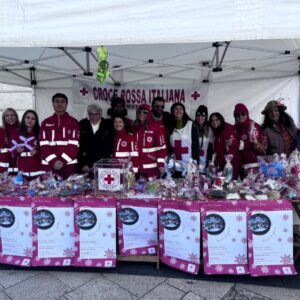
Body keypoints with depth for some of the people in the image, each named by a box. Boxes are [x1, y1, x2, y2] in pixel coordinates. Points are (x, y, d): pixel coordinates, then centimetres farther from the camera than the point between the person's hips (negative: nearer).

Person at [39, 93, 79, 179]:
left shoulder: (73, 122, 3)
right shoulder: (46, 123, 9)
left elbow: (74, 145, -5)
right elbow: (43, 145, 2)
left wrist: (62, 161, -13)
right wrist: (53, 161, -10)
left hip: (69, 164, -2)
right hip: (49, 165, 2)